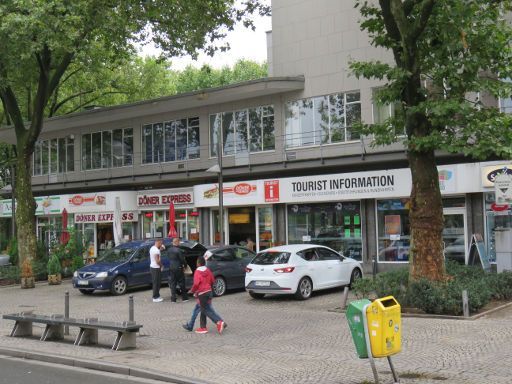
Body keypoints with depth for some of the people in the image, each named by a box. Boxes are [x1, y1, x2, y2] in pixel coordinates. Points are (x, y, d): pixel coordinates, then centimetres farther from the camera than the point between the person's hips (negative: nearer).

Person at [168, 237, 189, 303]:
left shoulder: (169, 250, 5)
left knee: (172, 284, 8)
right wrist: (185, 265, 5)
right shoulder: (178, 250, -17)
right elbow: (182, 260, -12)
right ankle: (184, 298, 11)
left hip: (171, 268, 6)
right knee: (181, 283, 5)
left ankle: (173, 299, 7)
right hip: (178, 268, -6)